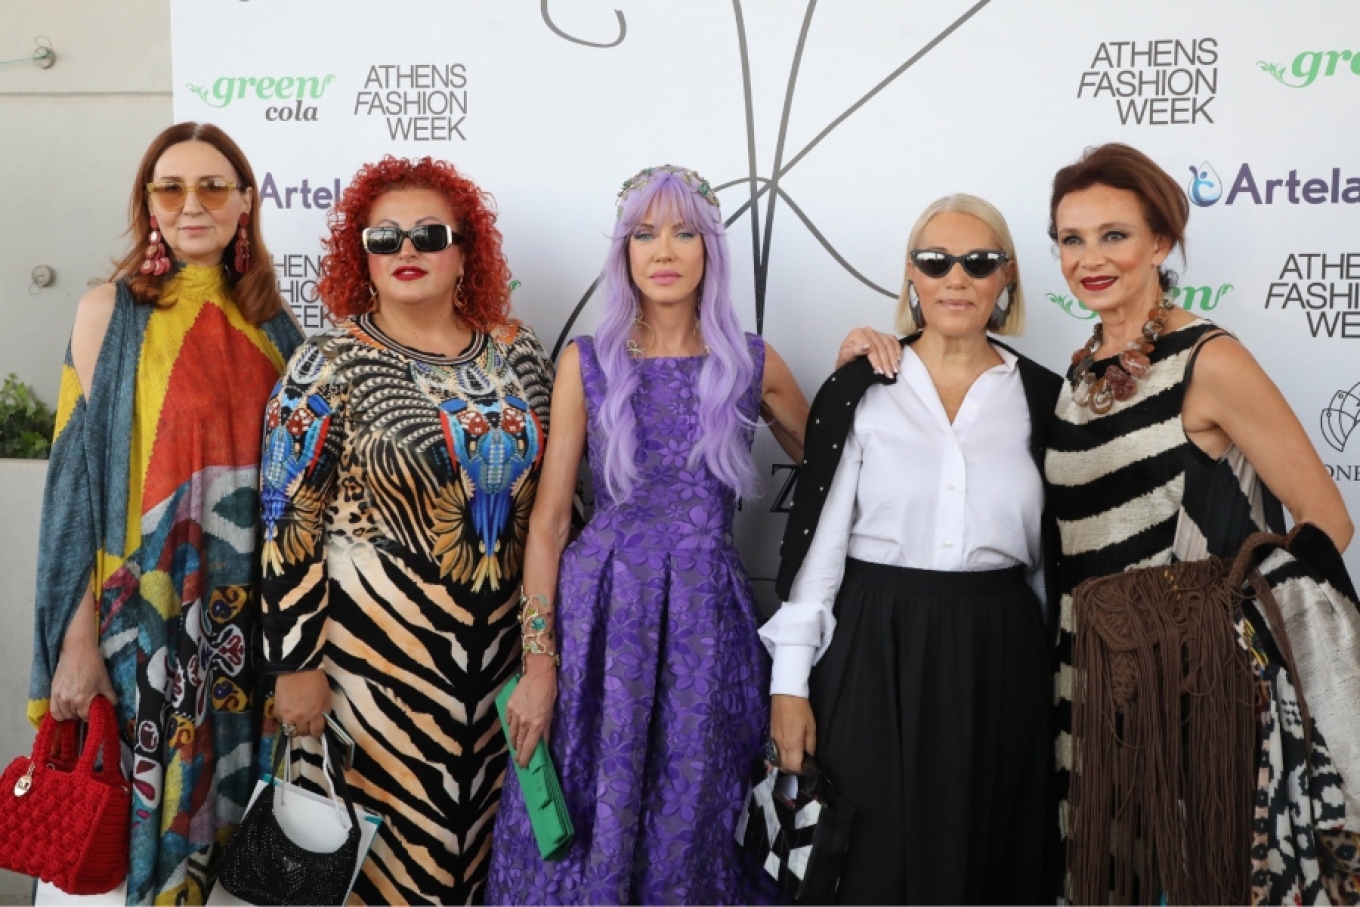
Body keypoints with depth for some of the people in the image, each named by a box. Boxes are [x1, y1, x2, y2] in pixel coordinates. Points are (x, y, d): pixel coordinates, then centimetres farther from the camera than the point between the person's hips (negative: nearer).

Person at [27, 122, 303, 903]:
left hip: (246, 608, 3)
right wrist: (79, 637, -13)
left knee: (228, 789, 12)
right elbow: (80, 478, -7)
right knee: (153, 798, 5)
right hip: (147, 606, -3)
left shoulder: (270, 321, 6)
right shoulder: (113, 311, -3)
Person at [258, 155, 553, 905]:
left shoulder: (516, 355, 3)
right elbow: (289, 524, -9)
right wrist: (296, 663, -11)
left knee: (481, 826, 15)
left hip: (500, 640, 4)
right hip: (375, 643, -4)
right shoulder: (331, 365, -8)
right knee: (392, 831, 7)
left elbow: (547, 493, 11)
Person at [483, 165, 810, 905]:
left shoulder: (754, 365, 5)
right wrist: (538, 662, -5)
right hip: (602, 614, -1)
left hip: (707, 620, 1)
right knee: (591, 819, 6)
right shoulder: (587, 363, 2)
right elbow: (548, 519, 0)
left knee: (691, 821, 9)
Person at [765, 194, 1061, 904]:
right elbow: (815, 541, -2)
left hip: (997, 660, 2)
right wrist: (790, 683, -6)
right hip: (876, 657, -2)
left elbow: (1052, 554, 11)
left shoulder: (1041, 396, 5)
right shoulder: (859, 390, -1)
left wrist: (1058, 678, 12)